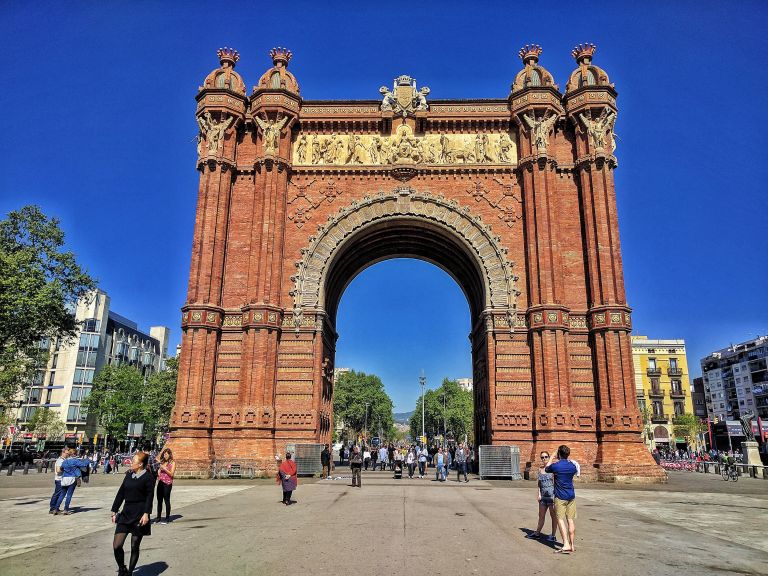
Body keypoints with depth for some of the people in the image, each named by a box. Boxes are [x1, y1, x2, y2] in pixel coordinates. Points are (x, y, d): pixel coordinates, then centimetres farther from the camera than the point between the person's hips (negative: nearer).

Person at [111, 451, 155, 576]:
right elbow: (121, 493, 14)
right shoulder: (129, 474, 10)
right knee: (116, 545, -2)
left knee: (135, 546, 5)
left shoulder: (148, 477, -8)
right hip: (126, 514, 5)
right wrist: (114, 510, 13)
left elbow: (149, 497, -12)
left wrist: (146, 513, -21)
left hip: (139, 515, -5)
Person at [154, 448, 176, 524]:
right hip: (160, 482, 5)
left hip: (167, 483, -5)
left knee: (166, 500, -2)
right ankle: (158, 517, 16)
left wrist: (164, 469, -15)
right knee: (159, 500, 7)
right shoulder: (162, 462, 13)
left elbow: (171, 474, -8)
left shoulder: (172, 462, -1)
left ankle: (167, 518, 4)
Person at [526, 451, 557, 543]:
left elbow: (556, 482, -9)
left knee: (553, 515, 4)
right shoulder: (540, 469, 9)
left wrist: (555, 495, -14)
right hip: (543, 496, 6)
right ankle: (537, 533, 28)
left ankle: (553, 536, 13)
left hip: (552, 495, -6)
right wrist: (539, 494, 8)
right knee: (541, 515, 15)